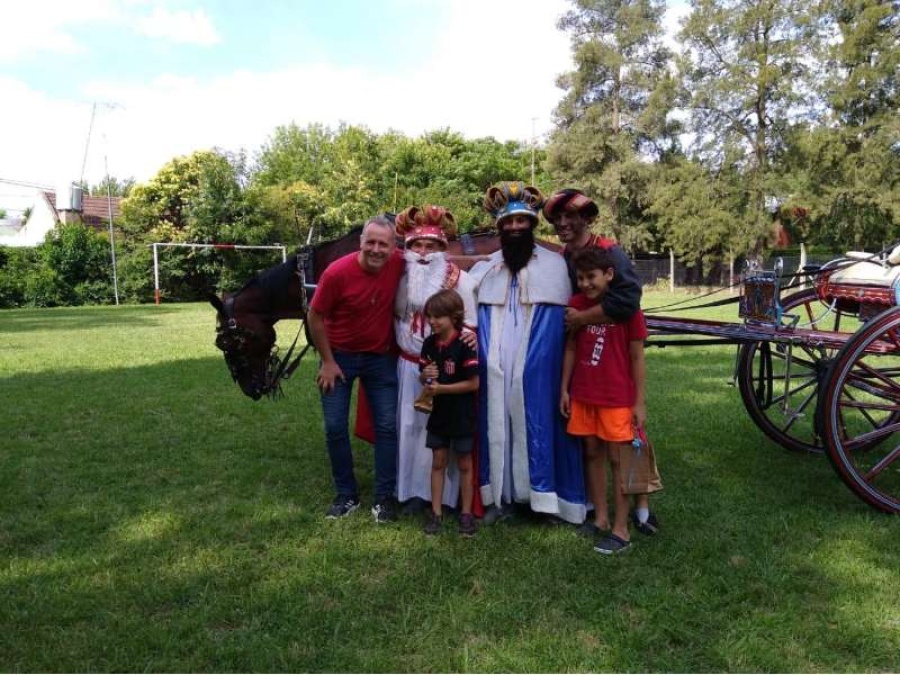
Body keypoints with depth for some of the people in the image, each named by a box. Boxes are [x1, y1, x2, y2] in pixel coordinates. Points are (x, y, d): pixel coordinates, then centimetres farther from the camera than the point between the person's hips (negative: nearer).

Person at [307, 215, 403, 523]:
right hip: (340, 355, -1)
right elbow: (314, 317, -11)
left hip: (381, 357, 2)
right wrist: (328, 362, -9)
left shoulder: (399, 264, -16)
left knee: (387, 426, 2)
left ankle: (384, 497, 16)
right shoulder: (337, 272, -23)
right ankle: (346, 495, 20)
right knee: (335, 427, 3)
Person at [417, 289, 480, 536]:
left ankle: (466, 513, 22)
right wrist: (425, 375, -15)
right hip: (438, 413, 5)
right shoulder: (429, 344, 0)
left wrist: (441, 388, -20)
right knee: (438, 462, 11)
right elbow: (424, 377, 9)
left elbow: (474, 383, -18)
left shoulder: (464, 346, -18)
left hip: (462, 415, -5)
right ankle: (436, 513, 22)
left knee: (464, 464, 9)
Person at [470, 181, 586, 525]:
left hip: (537, 370, -3)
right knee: (497, 424, 6)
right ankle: (500, 493, 17)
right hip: (496, 370, 3)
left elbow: (566, 318, 1)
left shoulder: (554, 265, 2)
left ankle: (543, 492, 12)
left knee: (537, 423, 1)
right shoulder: (485, 268, 11)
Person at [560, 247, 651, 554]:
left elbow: (637, 358, -7)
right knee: (592, 455, 12)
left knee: (617, 459, 2)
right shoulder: (576, 304, 1)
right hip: (583, 395, 5)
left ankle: (621, 530, 11)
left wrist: (640, 402, -7)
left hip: (617, 398, -4)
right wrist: (564, 389, 6)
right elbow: (571, 349, 8)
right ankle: (600, 518, 26)